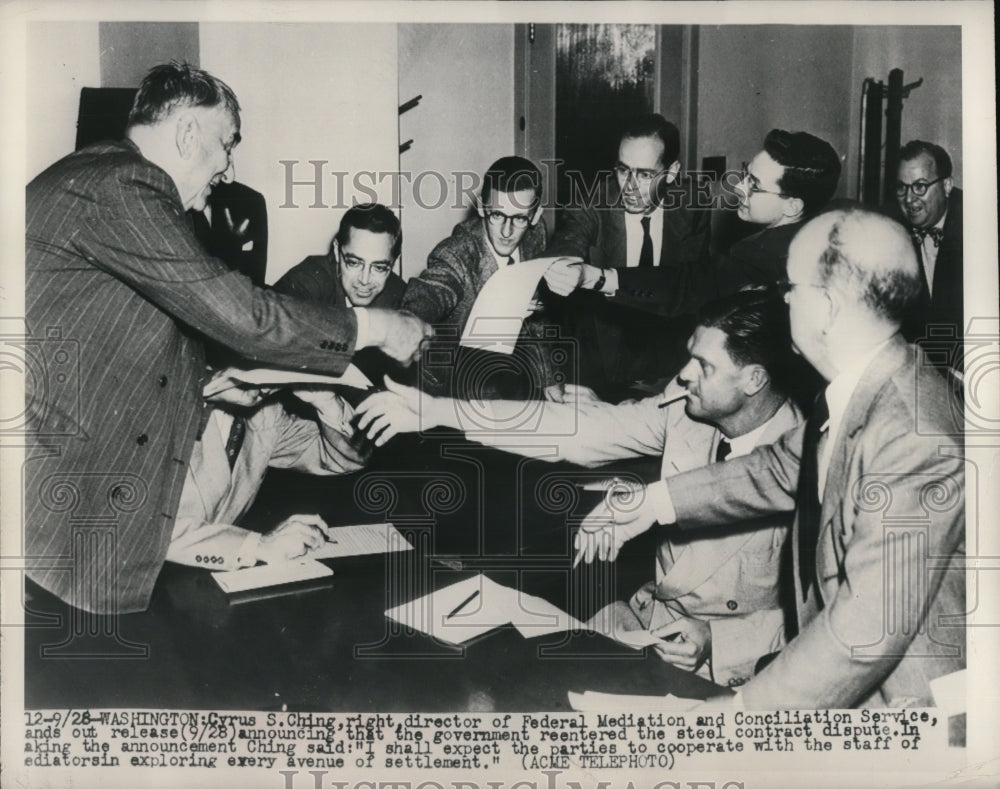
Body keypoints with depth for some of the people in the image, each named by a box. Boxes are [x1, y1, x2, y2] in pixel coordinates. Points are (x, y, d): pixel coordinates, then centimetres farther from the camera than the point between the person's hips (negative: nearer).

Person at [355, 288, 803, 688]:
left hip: (728, 665, -5)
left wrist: (717, 643, -25)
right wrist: (437, 411, -12)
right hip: (645, 618, 5)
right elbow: (576, 429, -9)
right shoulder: (683, 408, -7)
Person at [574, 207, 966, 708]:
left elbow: (869, 624, -30)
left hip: (899, 695, -7)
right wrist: (657, 502, 10)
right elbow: (782, 467, 13)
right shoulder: (856, 386, -2)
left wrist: (745, 707, -24)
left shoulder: (913, 442, -31)